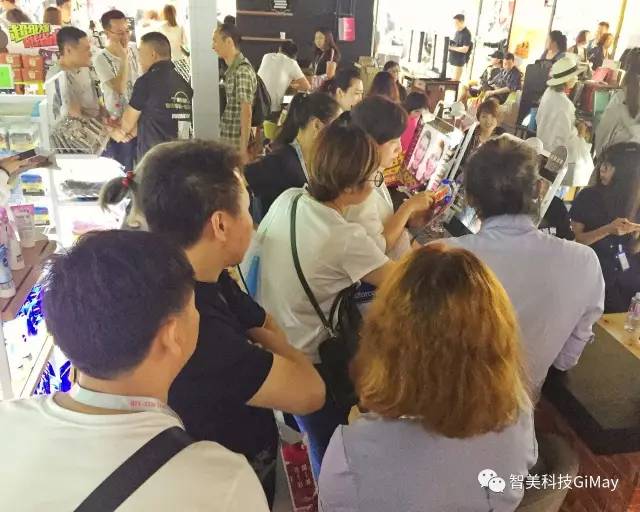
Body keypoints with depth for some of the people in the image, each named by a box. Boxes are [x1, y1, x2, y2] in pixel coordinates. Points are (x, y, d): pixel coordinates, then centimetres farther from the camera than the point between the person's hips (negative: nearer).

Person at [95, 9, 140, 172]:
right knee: (122, 171, 3)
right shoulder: (101, 59, -14)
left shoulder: (133, 51, 3)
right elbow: (119, 87, -24)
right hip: (118, 123, -5)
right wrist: (124, 57, -22)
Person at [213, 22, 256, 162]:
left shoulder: (242, 71, -16)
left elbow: (246, 112, -21)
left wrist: (243, 149, -23)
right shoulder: (232, 70, 12)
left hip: (237, 144, -9)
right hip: (228, 142, 9)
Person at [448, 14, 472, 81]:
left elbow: (465, 49, -19)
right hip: (452, 60, 9)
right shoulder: (457, 31, 11)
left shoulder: (466, 34, -15)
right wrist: (449, 44, 5)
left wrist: (451, 48, -21)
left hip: (459, 61, -8)